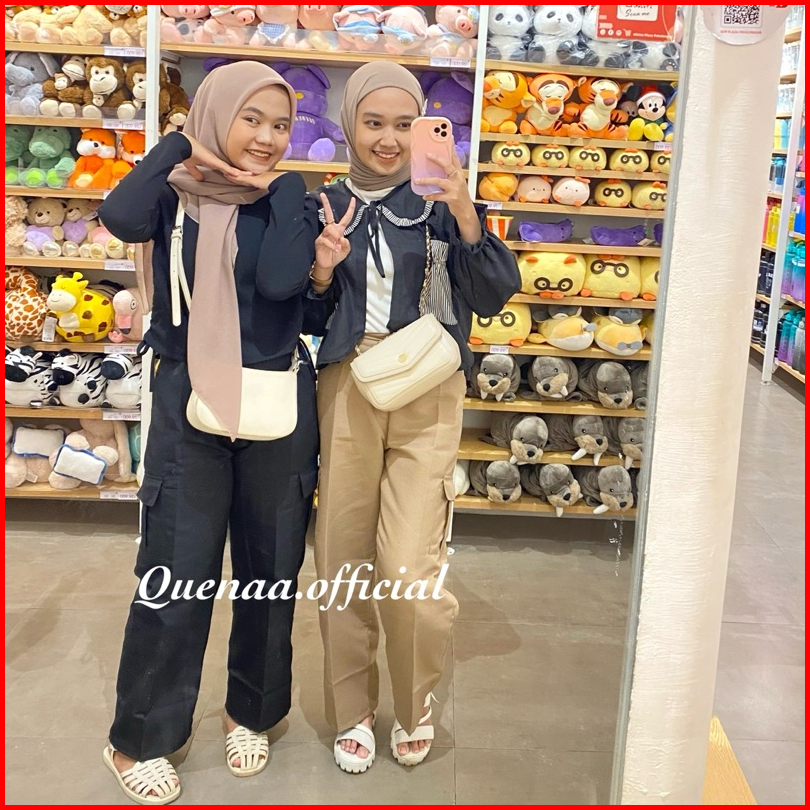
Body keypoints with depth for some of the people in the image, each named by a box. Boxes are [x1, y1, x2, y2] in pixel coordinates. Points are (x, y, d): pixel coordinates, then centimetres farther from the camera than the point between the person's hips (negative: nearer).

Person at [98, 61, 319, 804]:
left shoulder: (291, 200, 2)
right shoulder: (177, 192, -1)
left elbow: (281, 281, -17)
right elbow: (120, 217, -24)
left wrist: (281, 191, -9)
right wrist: (180, 145, -13)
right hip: (189, 403, -1)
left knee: (269, 568, 12)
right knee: (175, 573, 2)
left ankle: (251, 712, 34)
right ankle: (139, 738, 21)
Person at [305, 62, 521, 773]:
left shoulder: (441, 199, 0)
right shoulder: (327, 206, 8)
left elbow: (495, 298, -7)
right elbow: (309, 320, 14)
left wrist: (466, 219, -20)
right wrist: (320, 275, -7)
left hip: (426, 395, -3)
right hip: (346, 389, 3)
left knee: (407, 568, -9)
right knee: (342, 560, 7)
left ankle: (417, 703, 21)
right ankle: (352, 710, 28)